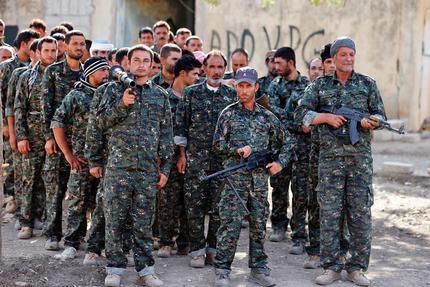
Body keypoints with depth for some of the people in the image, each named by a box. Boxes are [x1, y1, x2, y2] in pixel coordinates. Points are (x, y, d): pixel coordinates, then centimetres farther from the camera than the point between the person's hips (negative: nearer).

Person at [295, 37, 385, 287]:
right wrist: (327, 117, -10)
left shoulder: (368, 84, 11)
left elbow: (380, 115, 9)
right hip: (330, 156, 0)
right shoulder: (320, 85, 9)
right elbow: (302, 113, 3)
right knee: (330, 212, -2)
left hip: (361, 156, 1)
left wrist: (371, 122, -13)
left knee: (361, 212, 0)